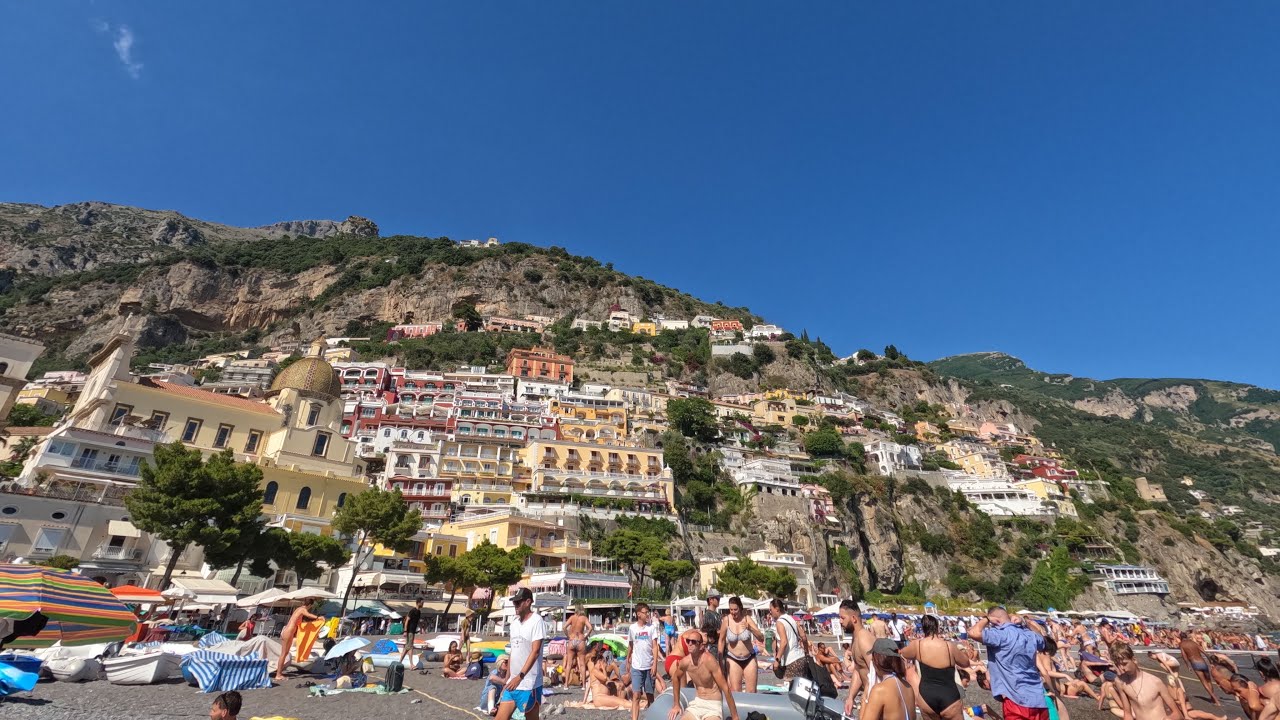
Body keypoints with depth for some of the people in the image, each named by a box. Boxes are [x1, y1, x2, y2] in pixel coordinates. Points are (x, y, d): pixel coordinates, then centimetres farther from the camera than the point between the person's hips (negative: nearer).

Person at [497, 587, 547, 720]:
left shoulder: (537, 621, -14)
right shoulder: (514, 621, 10)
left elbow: (535, 652, -21)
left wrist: (520, 676, -29)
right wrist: (508, 676, 17)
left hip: (529, 683, -7)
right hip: (512, 681, 7)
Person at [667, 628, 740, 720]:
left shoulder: (709, 660, -23)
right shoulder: (685, 661, -7)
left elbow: (725, 688, -21)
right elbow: (675, 678, 15)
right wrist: (676, 705, 17)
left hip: (712, 705, -5)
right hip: (696, 703, 5)